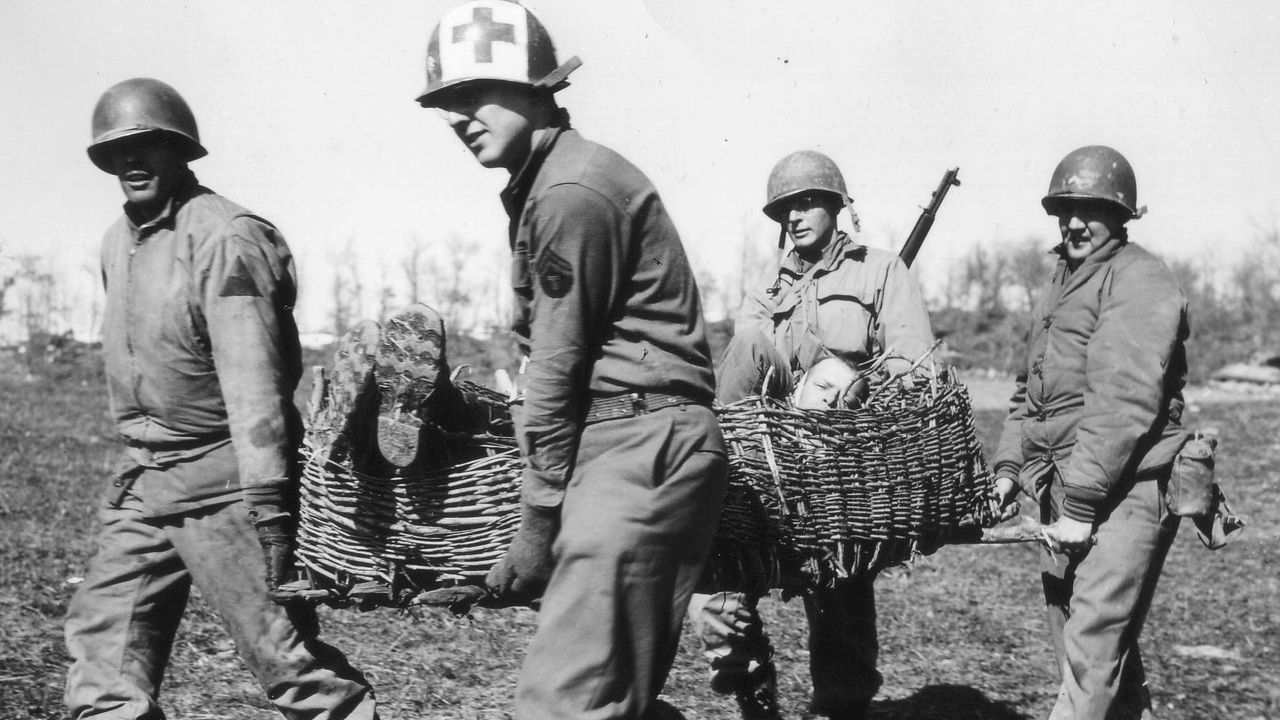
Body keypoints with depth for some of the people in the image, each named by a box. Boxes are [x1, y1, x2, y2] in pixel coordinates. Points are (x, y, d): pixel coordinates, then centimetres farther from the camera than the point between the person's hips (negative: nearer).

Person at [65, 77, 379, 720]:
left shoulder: (225, 239, -15)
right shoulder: (117, 242, 13)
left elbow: (252, 375, -22)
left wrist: (266, 497, -27)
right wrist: (137, 457, 16)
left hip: (223, 481, -8)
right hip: (143, 483, 8)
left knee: (286, 656, -5)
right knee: (102, 651, 7)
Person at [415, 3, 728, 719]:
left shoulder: (570, 194, -12)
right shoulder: (547, 182, 20)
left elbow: (560, 365, -12)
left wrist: (538, 518, -6)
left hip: (639, 447, -10)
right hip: (631, 444, 10)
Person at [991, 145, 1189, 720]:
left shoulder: (1140, 282, -10)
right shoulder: (1060, 285, 19)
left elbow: (1125, 401, -19)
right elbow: (1029, 388, 25)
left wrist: (1081, 501, -21)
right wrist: (1008, 465, 13)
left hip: (1124, 491, -9)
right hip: (1063, 489, 9)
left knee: (1093, 646, -11)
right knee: (1070, 631, 14)